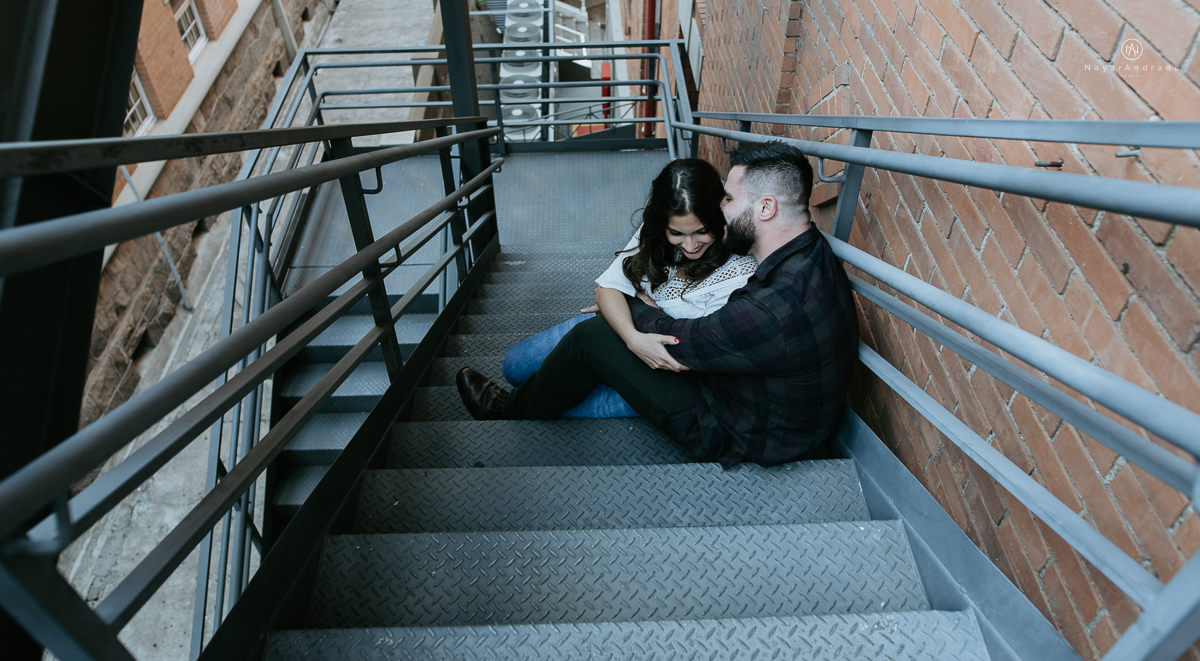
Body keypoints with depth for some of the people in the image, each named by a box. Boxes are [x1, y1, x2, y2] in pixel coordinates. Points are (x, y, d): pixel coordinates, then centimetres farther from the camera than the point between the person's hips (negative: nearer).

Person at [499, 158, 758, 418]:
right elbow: (608, 287, -13)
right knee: (515, 364, 2)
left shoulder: (741, 271, -27)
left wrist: (643, 300, -14)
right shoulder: (653, 231, -13)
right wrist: (633, 337, -35)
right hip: (625, 326, 5)